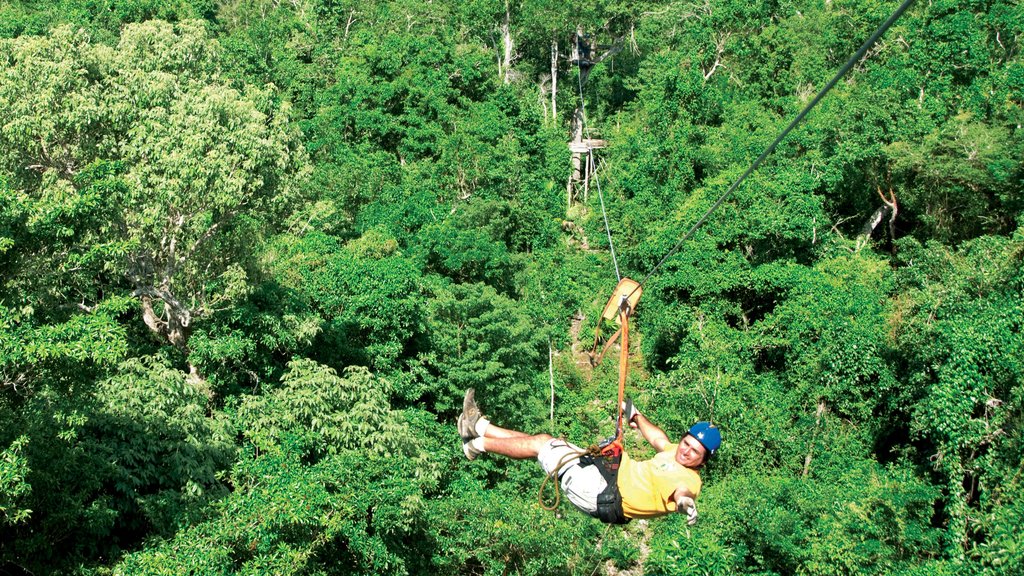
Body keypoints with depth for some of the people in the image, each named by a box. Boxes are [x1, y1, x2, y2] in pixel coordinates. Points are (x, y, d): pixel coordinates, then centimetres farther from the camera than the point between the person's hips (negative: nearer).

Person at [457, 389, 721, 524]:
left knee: (540, 443, -4)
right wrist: (636, 416, 43)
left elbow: (681, 491, -40)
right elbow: (658, 439, 29)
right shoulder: (675, 453, 10)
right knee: (543, 440, 10)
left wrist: (684, 500, -64)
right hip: (606, 471, 9)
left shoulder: (689, 480, -16)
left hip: (600, 494, -9)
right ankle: (479, 426, 22)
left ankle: (479, 444, 14)